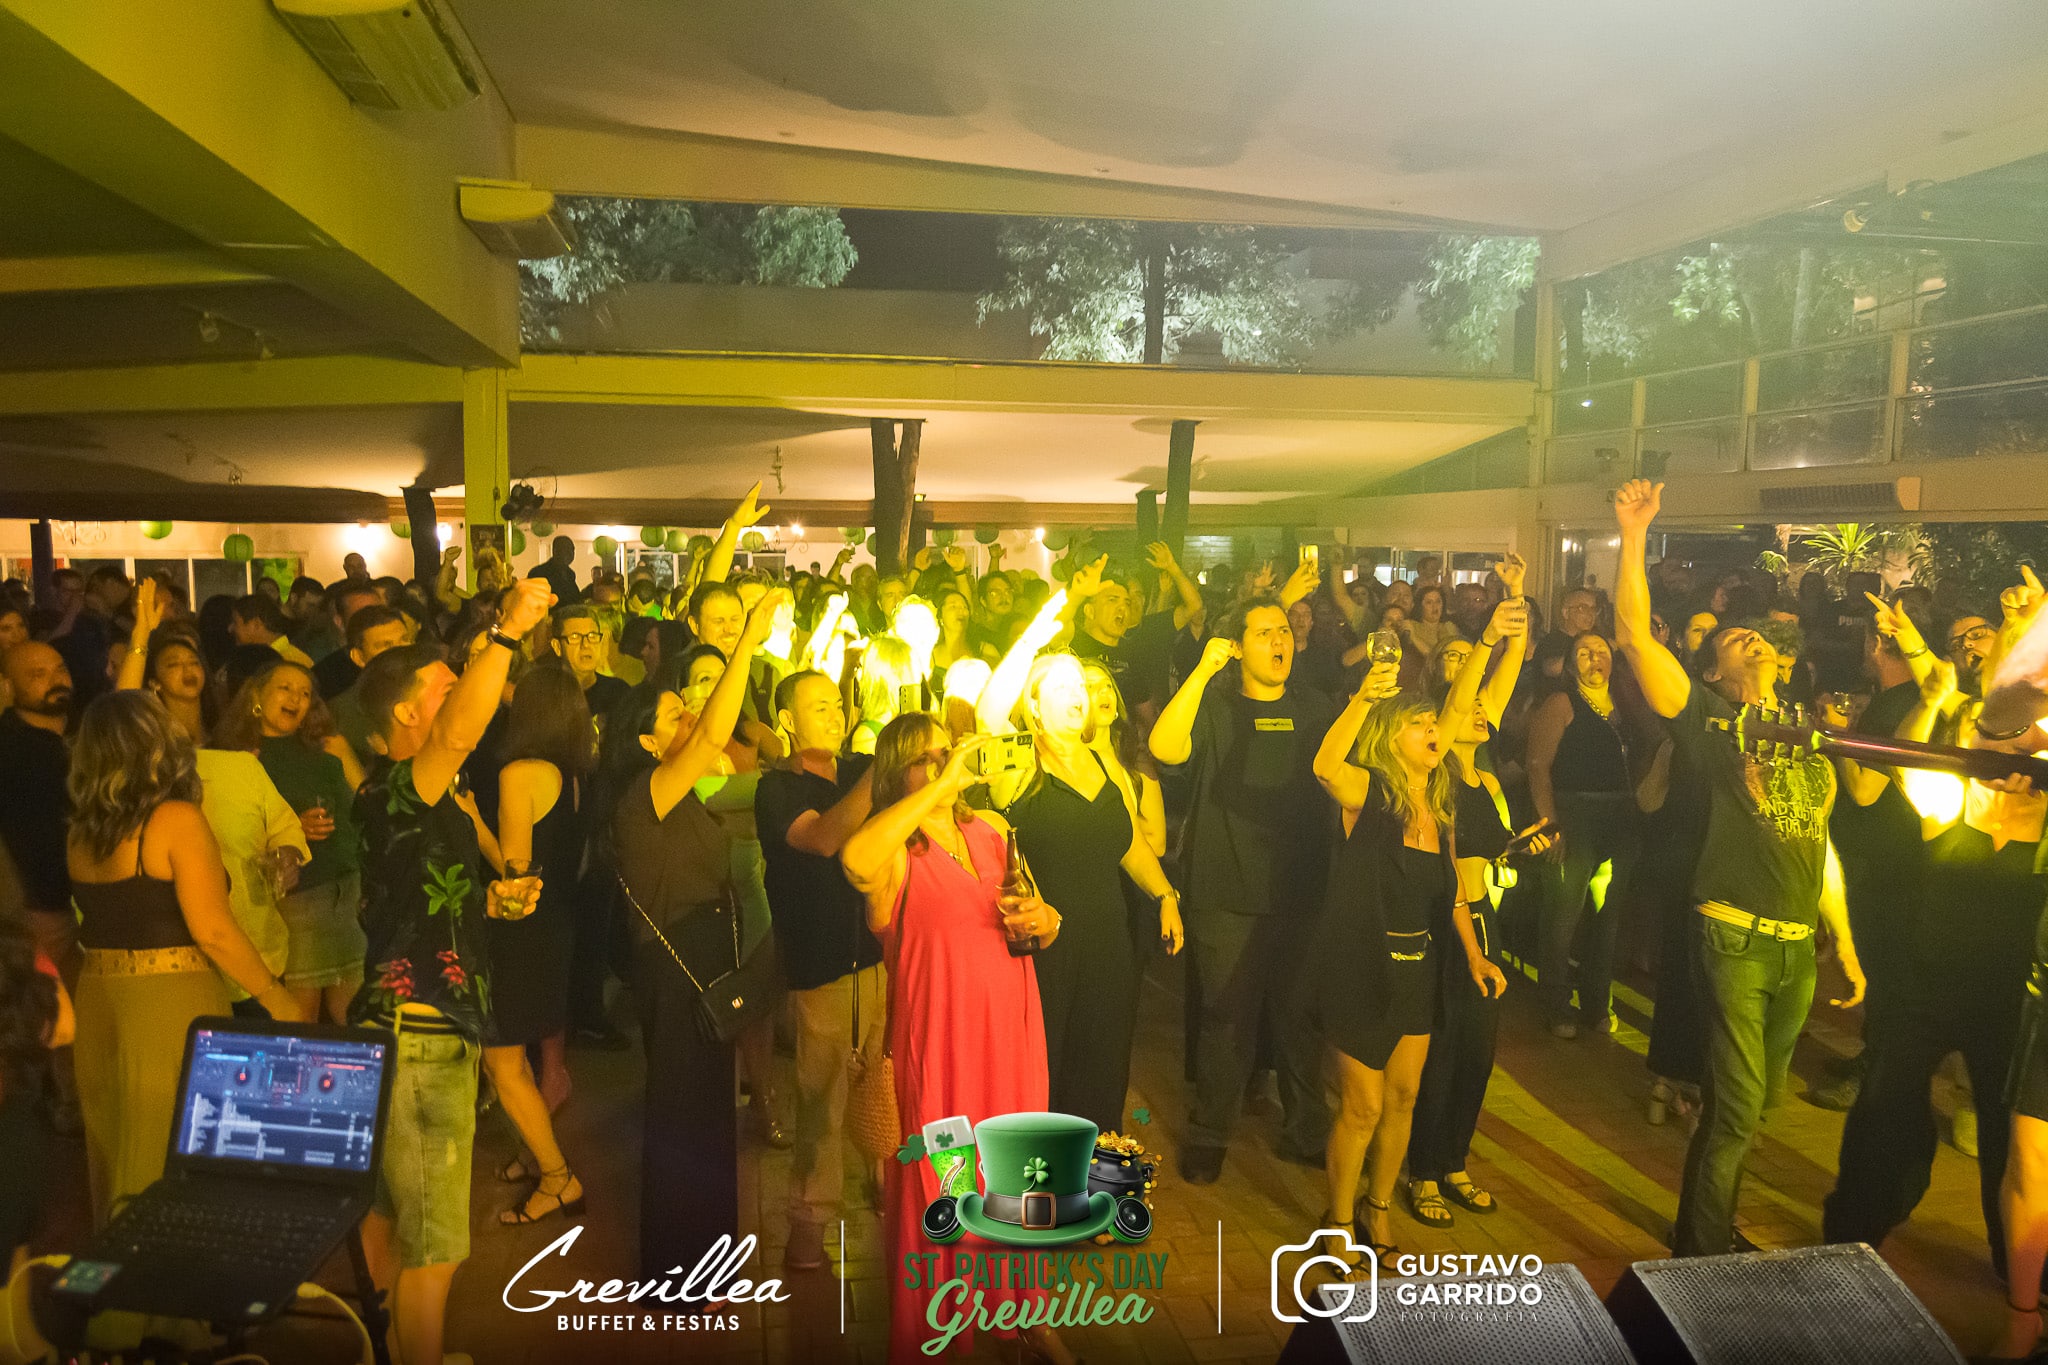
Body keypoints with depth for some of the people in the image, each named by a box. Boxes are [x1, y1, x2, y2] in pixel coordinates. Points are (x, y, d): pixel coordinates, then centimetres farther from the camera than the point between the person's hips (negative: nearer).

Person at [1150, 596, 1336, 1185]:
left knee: (1300, 1016, 15)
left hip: (1301, 894, 4)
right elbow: (1165, 747, -22)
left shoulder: (1315, 710, 10)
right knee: (1228, 1020, 5)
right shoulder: (1215, 706, -3)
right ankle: (1208, 1135, 25)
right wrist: (1203, 670, -26)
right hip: (1228, 898, -3)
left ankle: (1307, 1131, 33)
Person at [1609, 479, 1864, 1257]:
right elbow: (1635, 636, -14)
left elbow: (1819, 847, 20)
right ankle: (1703, 1255, 13)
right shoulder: (1709, 719, -1)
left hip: (1800, 945, 6)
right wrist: (1634, 536, -20)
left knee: (1754, 1103, 17)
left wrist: (1845, 946, 18)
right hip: (1736, 935, -6)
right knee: (1736, 1109, -5)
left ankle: (1712, 1232, 36)